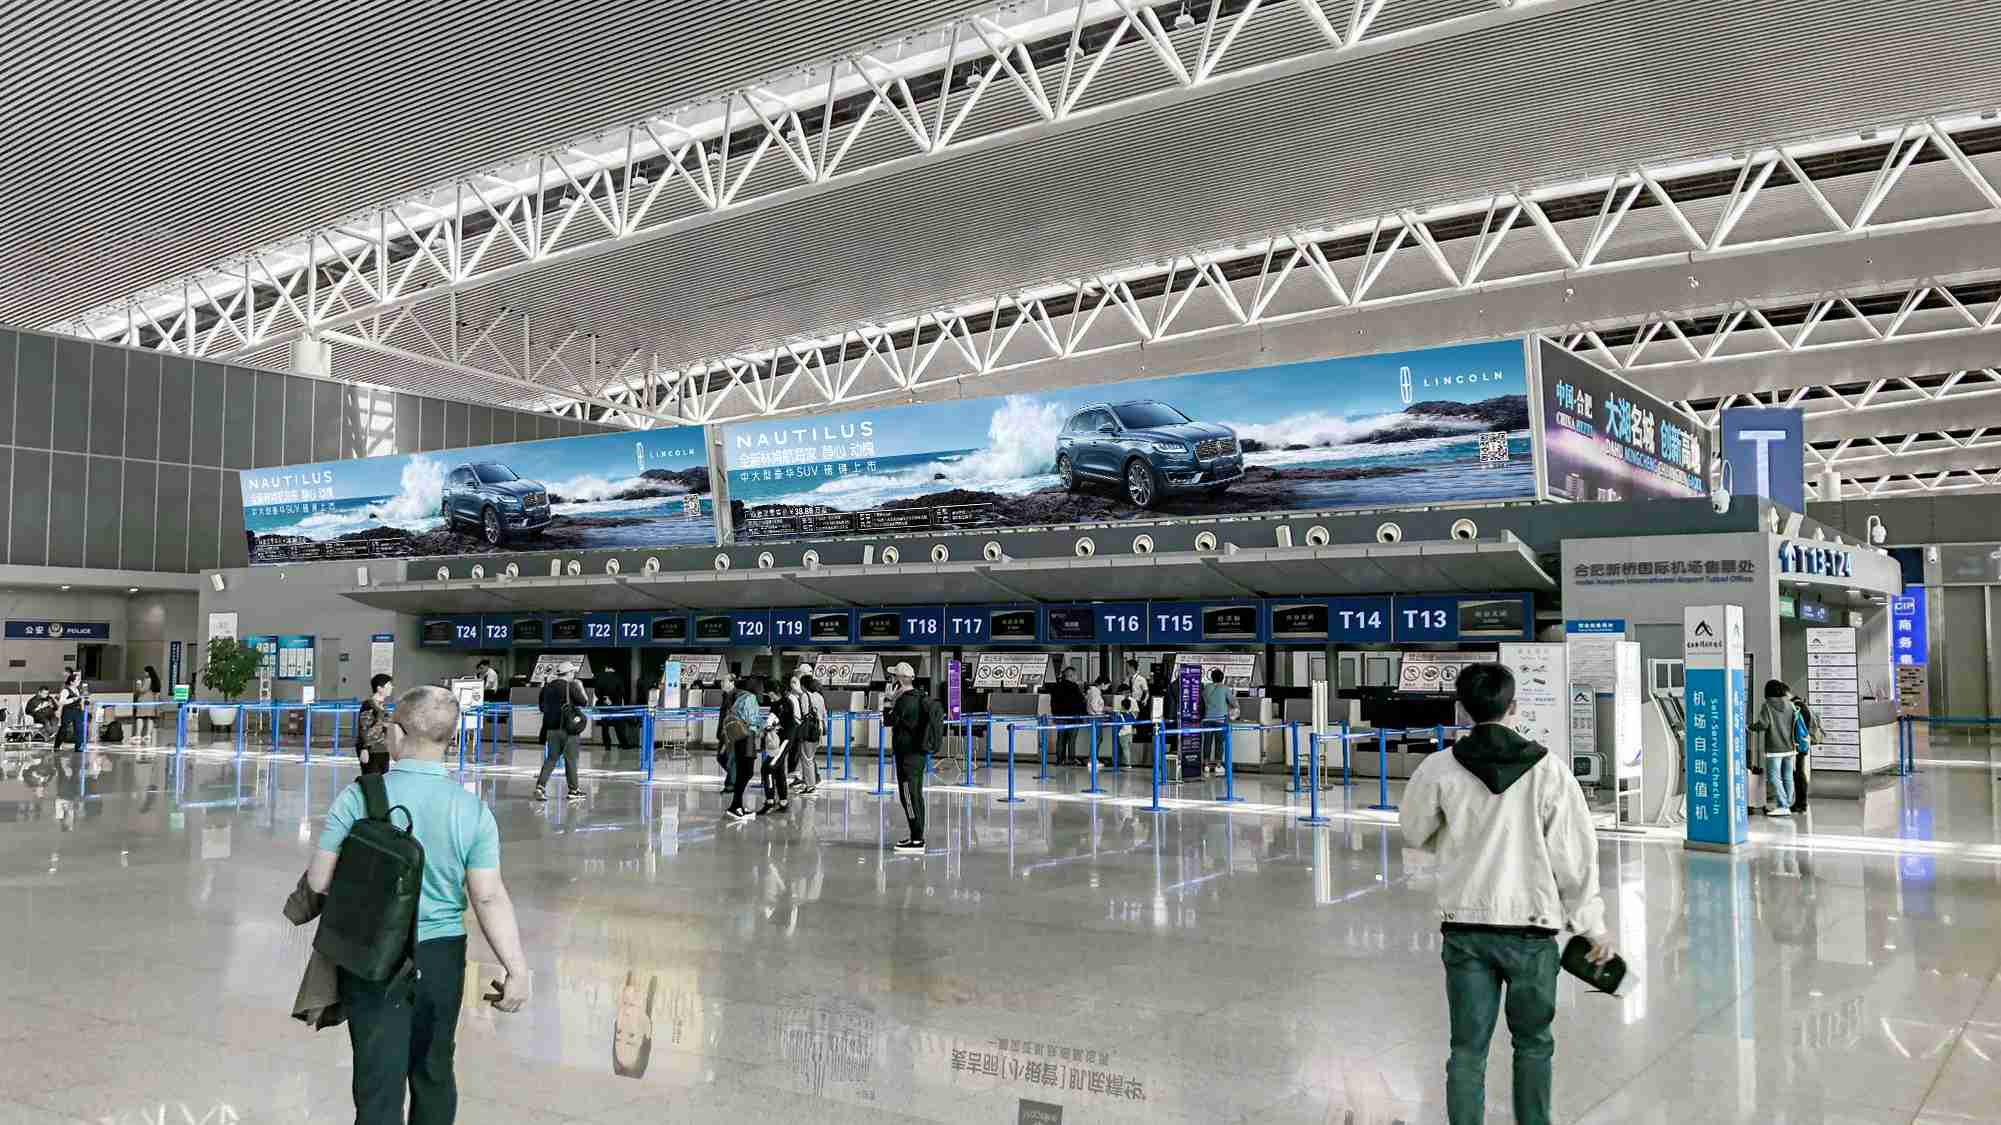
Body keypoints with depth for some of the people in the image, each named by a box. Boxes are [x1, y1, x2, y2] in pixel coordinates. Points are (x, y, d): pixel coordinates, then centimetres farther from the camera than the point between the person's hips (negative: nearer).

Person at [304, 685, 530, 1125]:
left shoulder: (358, 797, -14)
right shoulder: (472, 809, -10)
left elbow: (319, 882, -10)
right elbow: (489, 898, -12)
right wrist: (517, 969, -7)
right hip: (442, 955, 2)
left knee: (379, 1080, 5)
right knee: (434, 1071, 20)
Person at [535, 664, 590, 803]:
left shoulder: (547, 687, 8)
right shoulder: (571, 686, -9)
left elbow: (542, 707, 16)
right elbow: (584, 702, -6)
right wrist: (580, 688, 8)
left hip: (551, 728, 5)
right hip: (568, 728, -5)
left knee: (550, 758, 11)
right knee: (570, 759, 5)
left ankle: (540, 786, -3)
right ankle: (574, 790, 12)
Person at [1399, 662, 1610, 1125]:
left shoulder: (1439, 769, -6)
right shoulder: (1548, 770, -10)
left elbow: (1413, 833, 9)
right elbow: (1574, 855, -7)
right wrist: (1593, 927, 2)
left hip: (1465, 926, 1)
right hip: (1531, 929, 0)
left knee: (1467, 1048, 9)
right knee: (1533, 1043, 18)